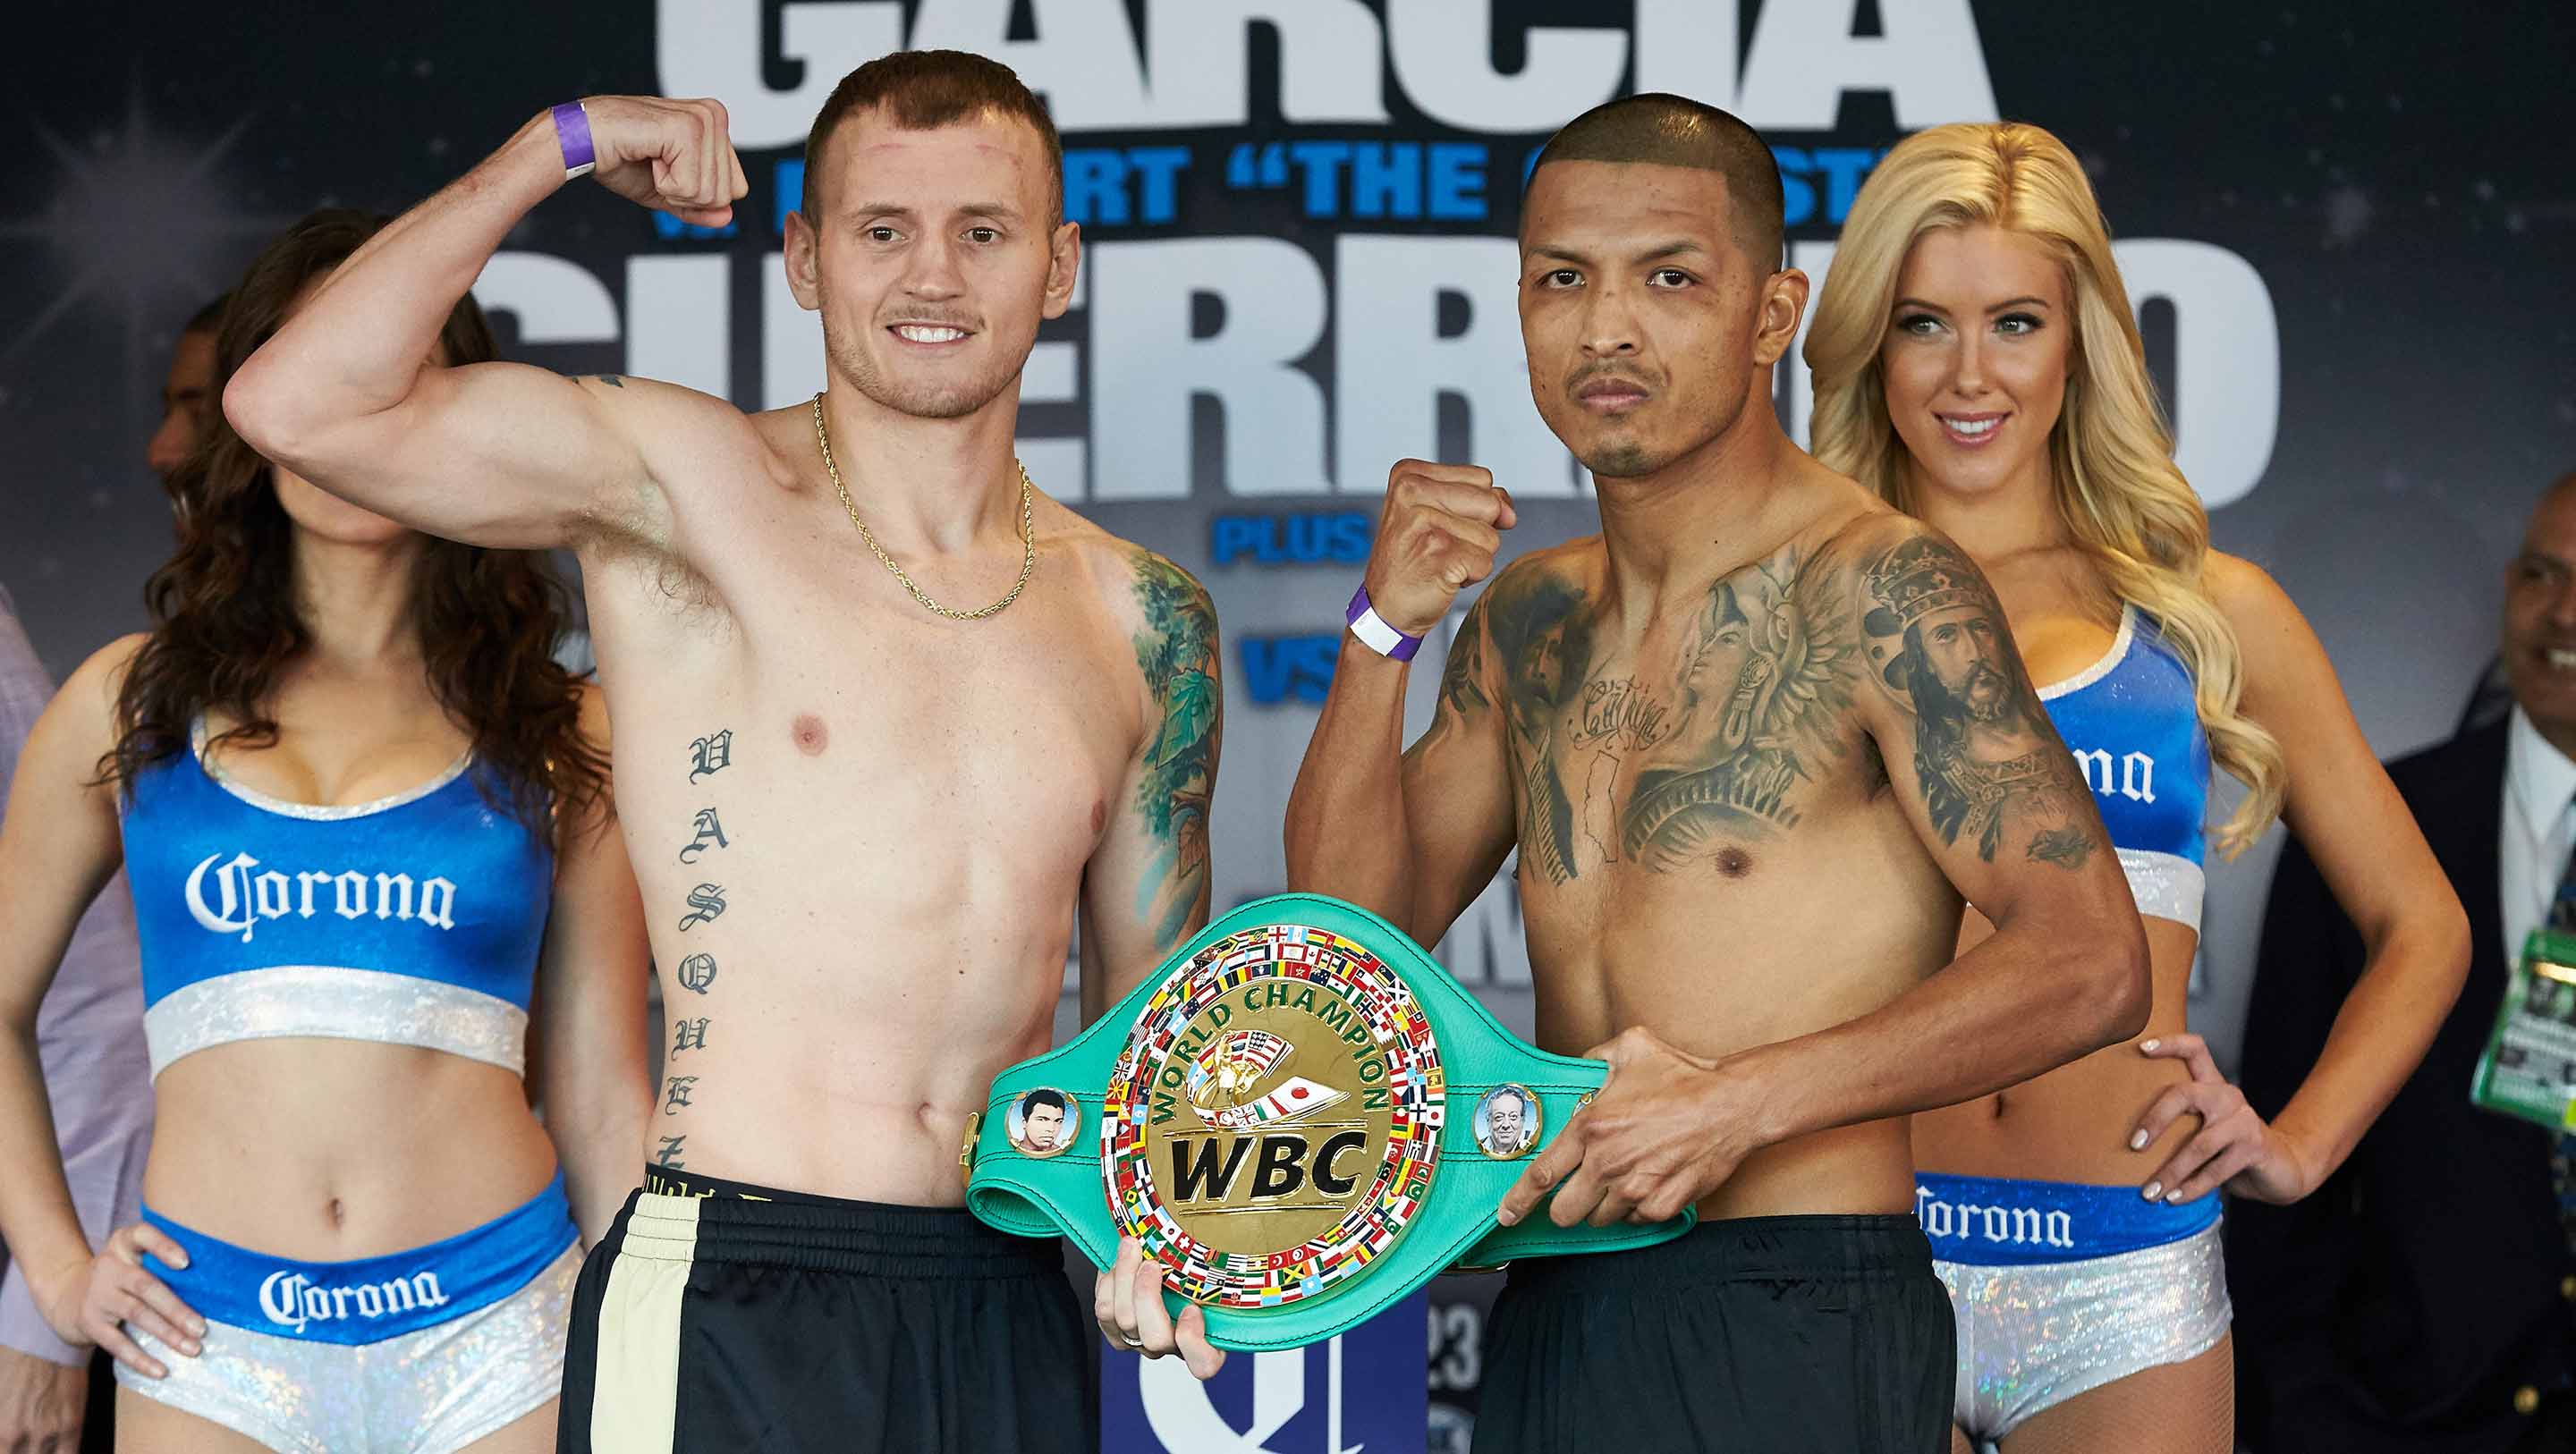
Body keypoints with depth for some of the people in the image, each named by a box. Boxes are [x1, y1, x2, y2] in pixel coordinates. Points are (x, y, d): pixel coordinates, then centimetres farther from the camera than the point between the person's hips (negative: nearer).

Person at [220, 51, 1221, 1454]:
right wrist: (565, 142, -7)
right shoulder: (686, 482, -2)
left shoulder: (1146, 620, 11)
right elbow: (300, 403, -15)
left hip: (1012, 1317, 4)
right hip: (731, 1300, -4)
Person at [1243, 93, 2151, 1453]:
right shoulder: (1530, 619, 12)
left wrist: (1743, 1101, -23)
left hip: (1792, 1334, -6)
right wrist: (1386, 629, -3)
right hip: (1550, 1325, 6)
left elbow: (2089, 962, -16)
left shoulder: (1877, 589, -10)